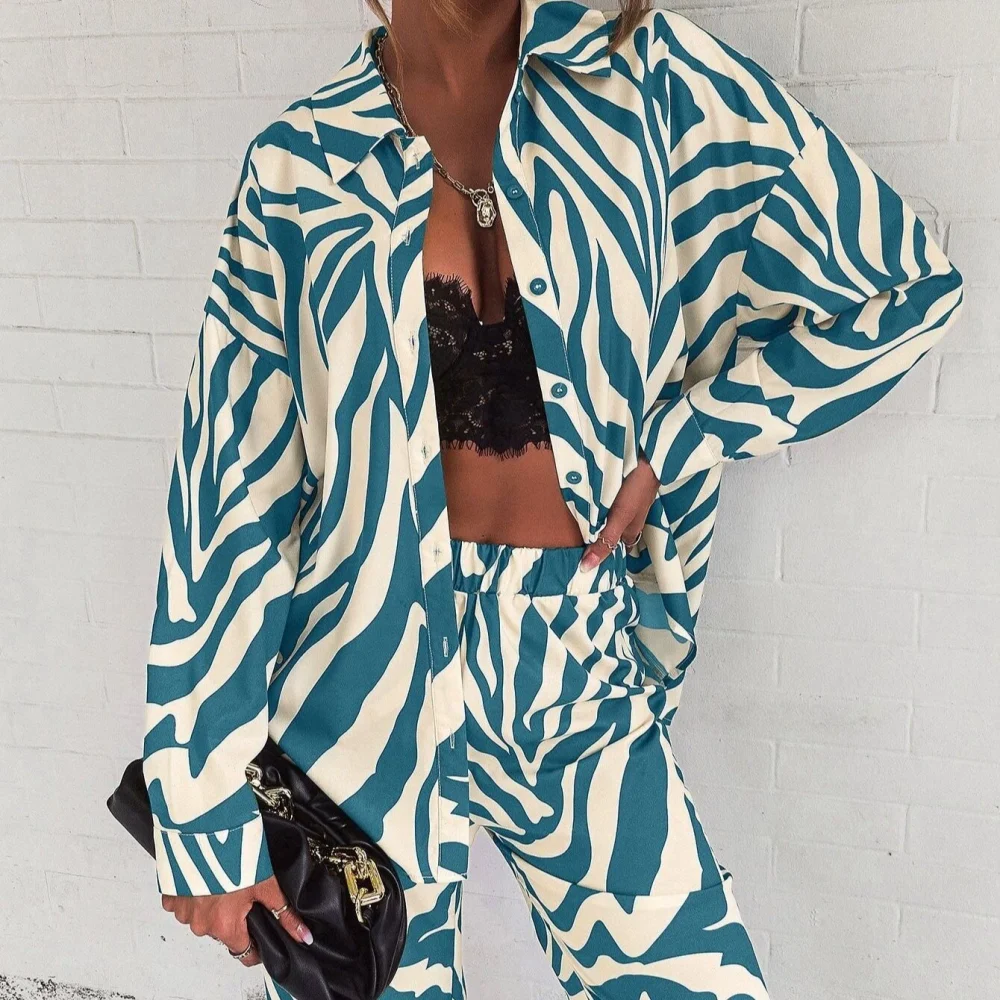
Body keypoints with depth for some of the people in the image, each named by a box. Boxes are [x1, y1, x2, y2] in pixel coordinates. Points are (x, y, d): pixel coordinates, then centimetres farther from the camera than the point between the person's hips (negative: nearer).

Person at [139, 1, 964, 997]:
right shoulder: (303, 160, -3)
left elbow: (908, 286, 3)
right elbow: (228, 487, -5)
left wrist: (682, 440, -3)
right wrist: (206, 806, -5)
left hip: (582, 666, 1)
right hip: (372, 672, 0)